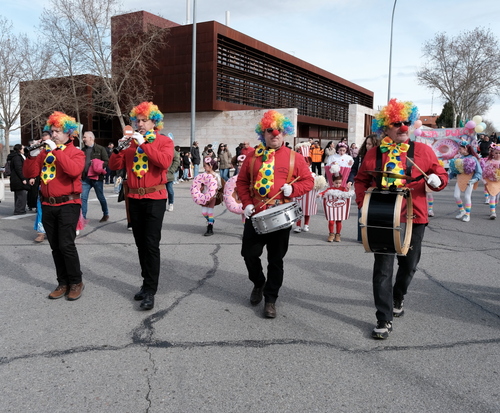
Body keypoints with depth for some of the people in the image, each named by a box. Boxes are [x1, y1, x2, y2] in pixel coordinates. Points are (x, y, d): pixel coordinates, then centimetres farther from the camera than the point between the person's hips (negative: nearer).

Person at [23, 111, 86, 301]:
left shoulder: (76, 152, -2)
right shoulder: (45, 152, 11)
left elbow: (74, 170, -23)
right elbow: (30, 173, 5)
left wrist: (56, 150, -22)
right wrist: (33, 154, -10)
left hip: (68, 205, -5)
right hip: (48, 206, 5)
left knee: (66, 245, -11)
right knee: (55, 247, 8)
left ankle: (76, 282, 3)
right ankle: (63, 283, 18)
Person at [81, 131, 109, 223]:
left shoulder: (100, 149, -4)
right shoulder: (83, 150, 13)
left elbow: (107, 161, -8)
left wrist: (98, 165, -22)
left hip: (97, 177, -4)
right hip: (85, 178, 5)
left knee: (101, 197, 9)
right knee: (83, 197, -3)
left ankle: (106, 214, 27)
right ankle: (83, 217, 1)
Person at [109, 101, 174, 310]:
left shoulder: (165, 141, -1)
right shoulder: (131, 142, 11)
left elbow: (165, 162, -21)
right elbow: (115, 165, 7)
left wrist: (144, 144, -19)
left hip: (155, 198, -5)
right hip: (134, 198, 5)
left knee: (151, 244, -8)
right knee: (140, 244, 11)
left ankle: (150, 291, -3)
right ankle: (146, 283, 22)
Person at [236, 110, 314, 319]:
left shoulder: (295, 157, 2)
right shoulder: (253, 156, 6)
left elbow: (308, 181, 3)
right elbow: (242, 181, 8)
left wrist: (293, 189, -16)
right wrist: (246, 203, -5)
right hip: (255, 215, 2)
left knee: (276, 260, 5)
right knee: (249, 254, 6)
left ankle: (270, 299, 19)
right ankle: (258, 284, 35)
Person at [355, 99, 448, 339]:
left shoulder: (423, 150, 1)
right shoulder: (373, 154, 3)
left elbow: (441, 175, 6)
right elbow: (361, 180, 12)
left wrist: (436, 180, -18)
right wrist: (363, 204, -2)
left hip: (413, 219, 1)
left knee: (409, 265, 15)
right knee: (383, 268, -3)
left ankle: (398, 297, 45)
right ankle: (384, 320, 4)